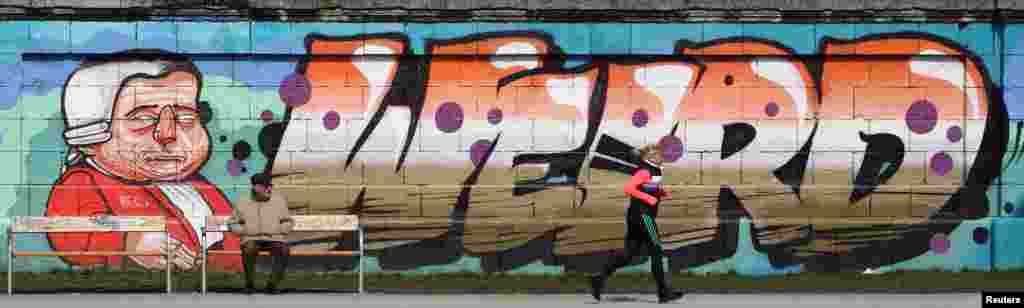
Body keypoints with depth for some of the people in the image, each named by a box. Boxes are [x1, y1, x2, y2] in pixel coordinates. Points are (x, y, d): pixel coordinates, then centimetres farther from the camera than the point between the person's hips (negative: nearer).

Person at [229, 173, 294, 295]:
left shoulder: (279, 201, 11)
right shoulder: (243, 203, 10)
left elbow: (288, 222, 16)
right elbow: (232, 223, 17)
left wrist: (278, 230, -2)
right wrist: (245, 231, -1)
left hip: (274, 239, 1)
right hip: (252, 239, -1)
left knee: (284, 250, -33)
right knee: (249, 249, -37)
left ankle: (272, 285, -23)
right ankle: (249, 284, -19)